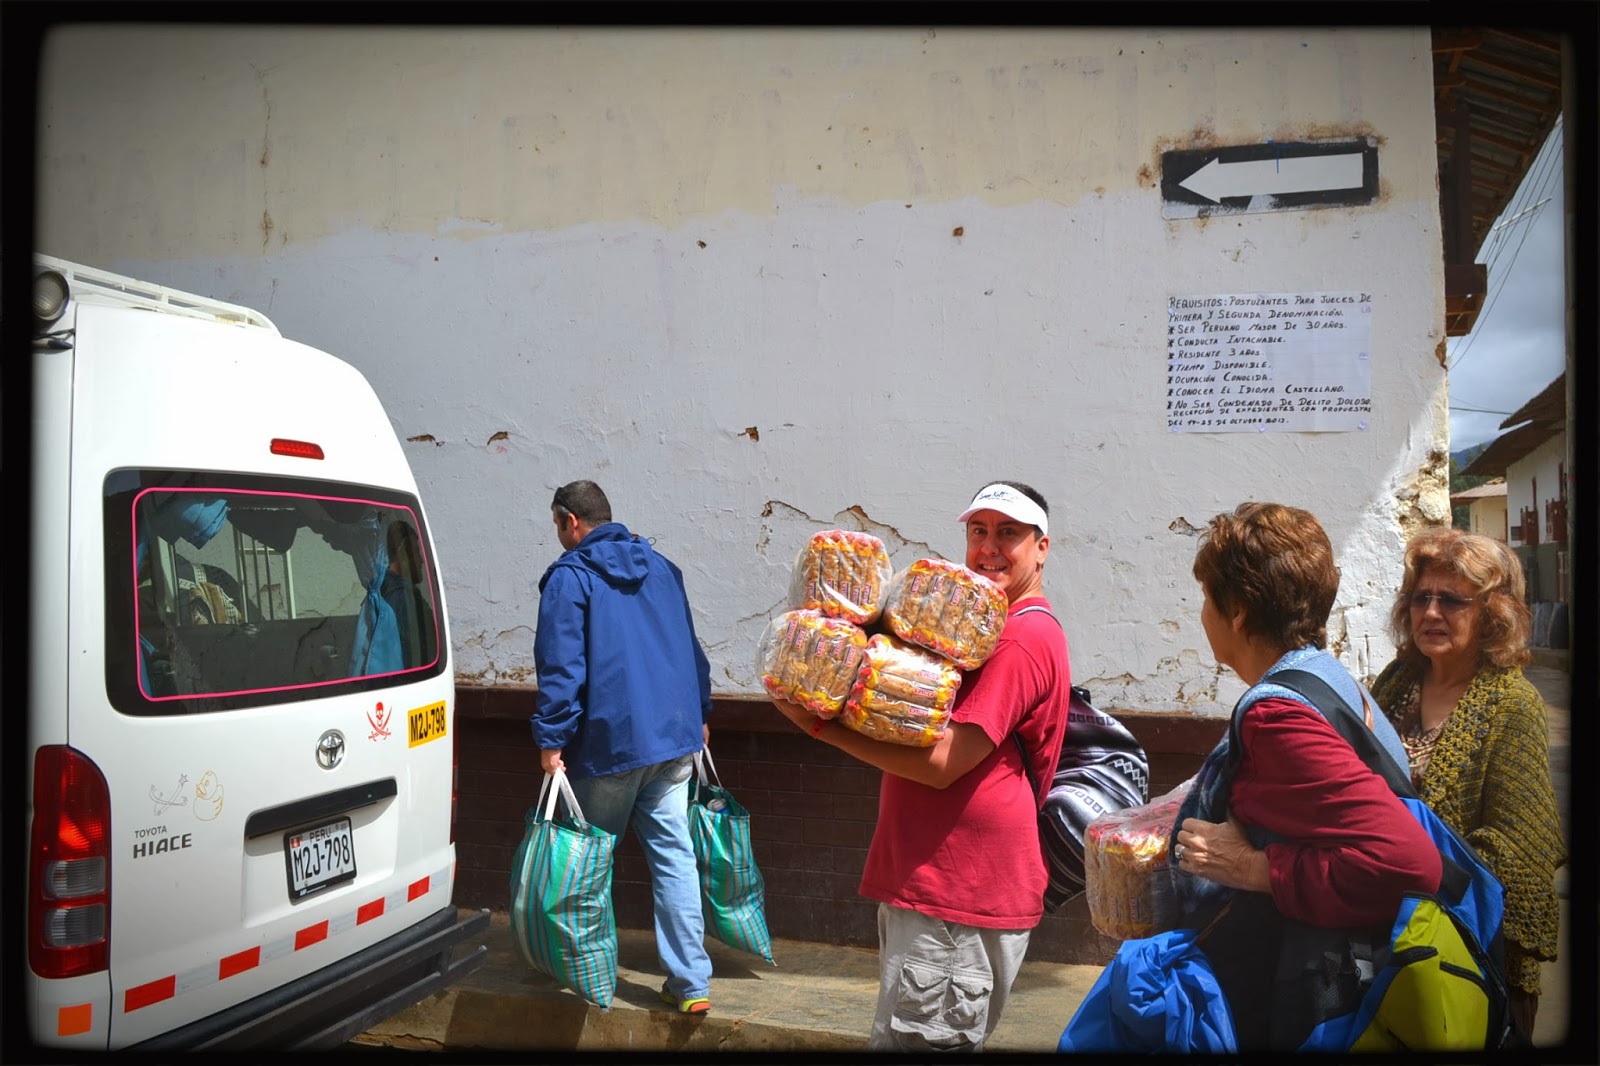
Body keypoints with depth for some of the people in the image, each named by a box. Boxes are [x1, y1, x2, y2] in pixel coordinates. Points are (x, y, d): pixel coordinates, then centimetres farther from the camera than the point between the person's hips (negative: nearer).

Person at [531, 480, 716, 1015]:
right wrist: (699, 715, 26)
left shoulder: (569, 577, -7)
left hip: (608, 741, -5)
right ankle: (691, 981, 5)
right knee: (674, 852, 6)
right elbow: (690, 648, 19)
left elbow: (560, 667, -14)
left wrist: (551, 739, -10)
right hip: (674, 734, 5)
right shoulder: (661, 567, 13)